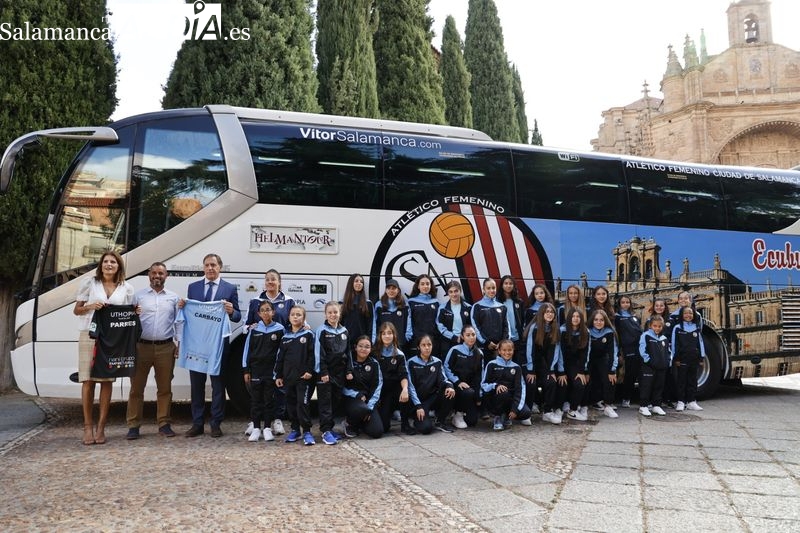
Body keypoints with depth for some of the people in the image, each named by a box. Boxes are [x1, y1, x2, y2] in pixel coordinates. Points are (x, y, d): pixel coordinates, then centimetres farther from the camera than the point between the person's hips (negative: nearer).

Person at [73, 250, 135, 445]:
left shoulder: (127, 288, 10)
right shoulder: (89, 283, 6)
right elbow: (76, 310, 9)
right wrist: (90, 307, -10)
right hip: (89, 335, -1)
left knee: (107, 381, 1)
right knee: (88, 380, -3)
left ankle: (101, 427, 8)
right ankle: (88, 426, 6)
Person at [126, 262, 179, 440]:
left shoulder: (174, 298, 10)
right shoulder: (138, 296, 8)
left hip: (166, 347, 1)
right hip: (141, 346, 0)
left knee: (165, 388, 6)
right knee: (136, 387, 1)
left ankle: (164, 424, 14)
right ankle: (133, 425, 8)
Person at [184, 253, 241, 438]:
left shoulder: (230, 288, 2)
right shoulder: (193, 287, 9)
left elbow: (237, 317, 0)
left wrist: (231, 311, -21)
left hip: (219, 343, -2)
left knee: (218, 384, 6)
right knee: (196, 384, 8)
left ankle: (216, 423, 14)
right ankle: (197, 423, 17)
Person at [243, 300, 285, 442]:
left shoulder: (279, 329, -2)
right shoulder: (254, 329, 1)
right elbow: (247, 349, 5)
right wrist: (246, 370, 2)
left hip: (271, 370, -1)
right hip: (255, 370, 1)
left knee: (269, 399, 5)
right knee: (255, 400, 6)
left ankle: (267, 429, 13)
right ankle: (256, 428, 14)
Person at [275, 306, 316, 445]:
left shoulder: (308, 334, -1)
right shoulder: (285, 337, 11)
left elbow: (312, 354, -5)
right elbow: (280, 357, 14)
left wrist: (310, 371, -12)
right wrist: (278, 375, 11)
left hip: (303, 376, -5)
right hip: (288, 376, 5)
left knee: (302, 403, -8)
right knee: (290, 403, 10)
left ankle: (306, 431, -1)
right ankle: (295, 430, 22)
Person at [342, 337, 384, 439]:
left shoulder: (374, 364, 3)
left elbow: (377, 387, 0)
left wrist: (370, 406, -11)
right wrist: (357, 395, -15)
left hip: (369, 400, 3)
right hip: (351, 399, -3)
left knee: (377, 432, -15)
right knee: (362, 409, -38)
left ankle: (360, 423, 19)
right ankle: (350, 424, -2)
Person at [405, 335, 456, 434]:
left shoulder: (437, 362, 7)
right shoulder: (411, 363, -5)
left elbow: (443, 380, -2)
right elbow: (410, 386, -10)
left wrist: (449, 386, -27)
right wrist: (418, 406, -19)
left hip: (433, 398, 4)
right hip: (417, 400, -4)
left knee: (450, 392, -26)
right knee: (425, 428, -28)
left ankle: (440, 421, -4)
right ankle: (417, 418, 10)